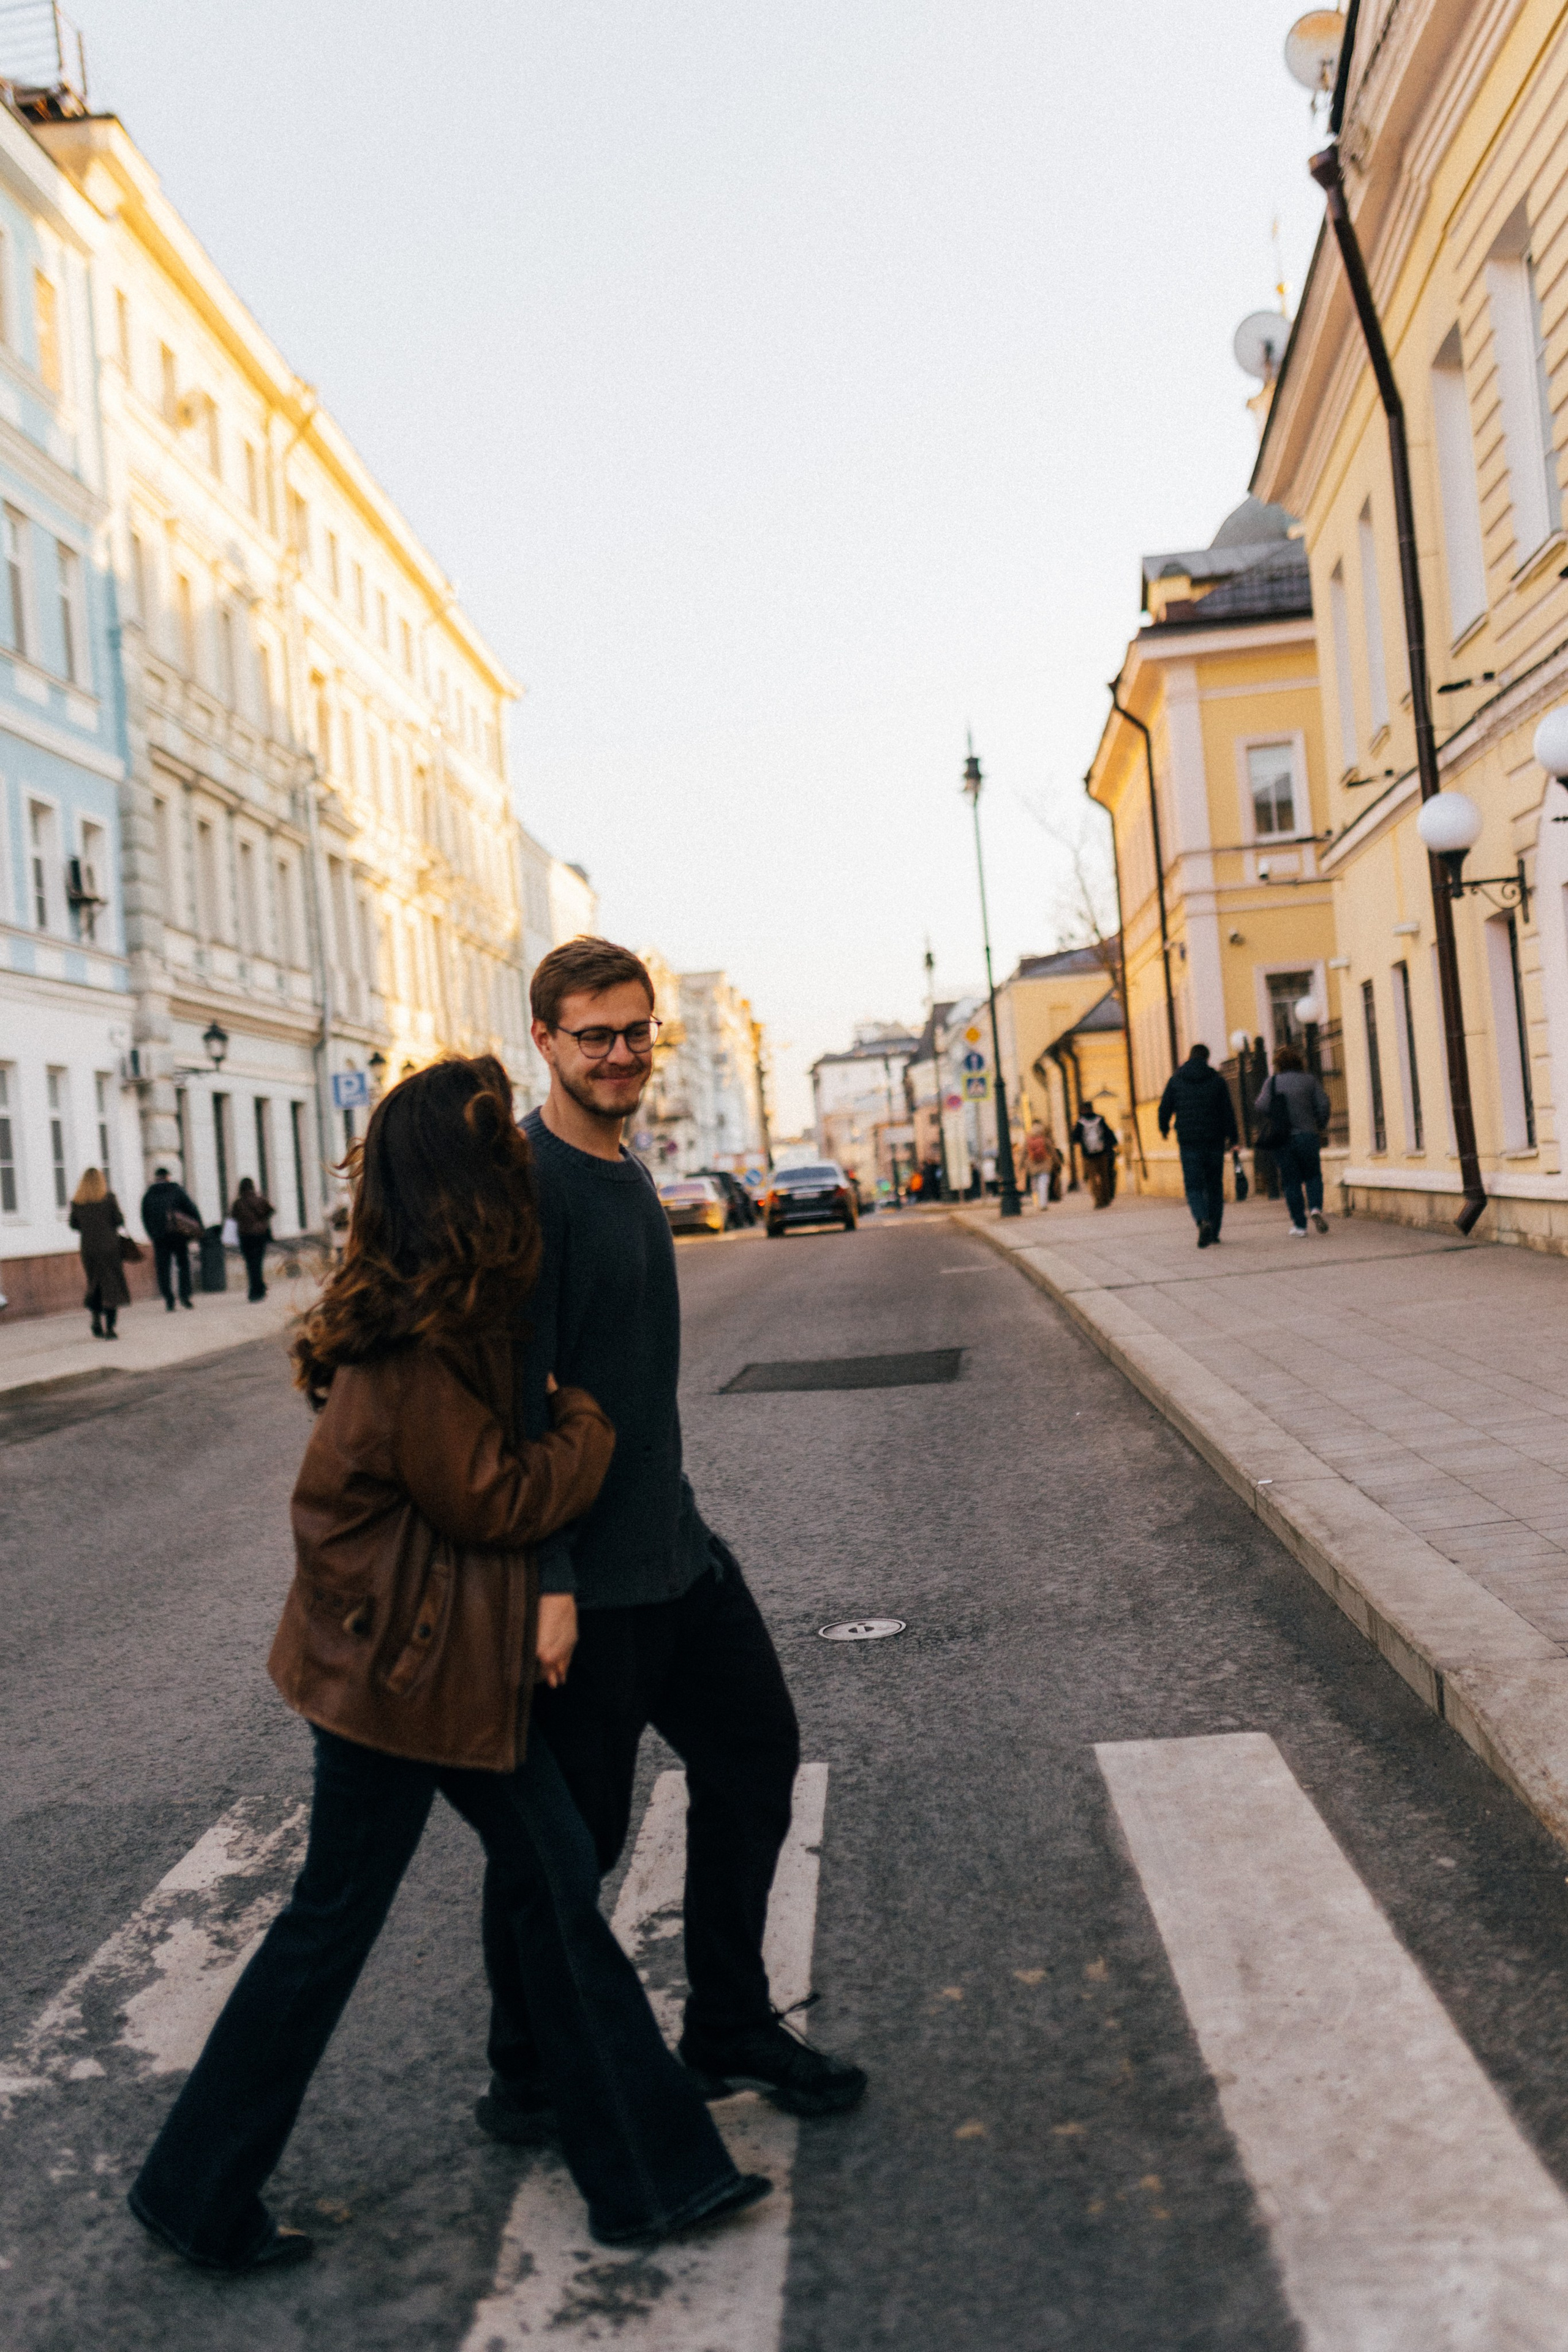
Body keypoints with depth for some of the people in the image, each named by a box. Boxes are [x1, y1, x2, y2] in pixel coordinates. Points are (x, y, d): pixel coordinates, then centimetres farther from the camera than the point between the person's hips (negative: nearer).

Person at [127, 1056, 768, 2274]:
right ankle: (199, 2195, 29)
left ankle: (650, 2170, 25)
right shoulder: (411, 1344, -24)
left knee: (556, 1877, 12)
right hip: (398, 1663, -9)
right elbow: (494, 1500, -18)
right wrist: (587, 1421, -6)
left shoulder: (456, 1314, 5)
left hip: (455, 1655, 9)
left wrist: (550, 1587, 1)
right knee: (337, 1914, 7)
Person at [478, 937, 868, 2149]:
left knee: (755, 1755, 17)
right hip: (583, 1576, -9)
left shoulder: (631, 1174, 12)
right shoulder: (526, 1182, -17)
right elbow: (517, 1392, -22)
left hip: (675, 1548, 9)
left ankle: (732, 2028, 34)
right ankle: (527, 2082, 26)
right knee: (567, 1834, 4)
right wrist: (544, 1580, -23)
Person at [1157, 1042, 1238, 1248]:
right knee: (1215, 1185, 12)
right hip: (1215, 1141, 1)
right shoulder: (1217, 1080, 2)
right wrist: (1231, 1137, 7)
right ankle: (1214, 1232, 14)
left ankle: (1203, 1222, -28)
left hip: (1189, 1142, -1)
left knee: (1194, 1187, -1)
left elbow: (1165, 1108, 3)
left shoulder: (1176, 1080, 2)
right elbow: (1228, 1111, -1)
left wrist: (1164, 1128, 21)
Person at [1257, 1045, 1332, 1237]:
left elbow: (1263, 1106, -10)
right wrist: (1319, 1127, 11)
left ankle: (1300, 1226, 3)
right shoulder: (1309, 1080, 4)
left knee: (1291, 1182, 4)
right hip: (1308, 1135, 1)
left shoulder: (1273, 1081, 0)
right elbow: (1323, 1105, -2)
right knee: (1313, 1176, 14)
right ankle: (1316, 1207, -13)